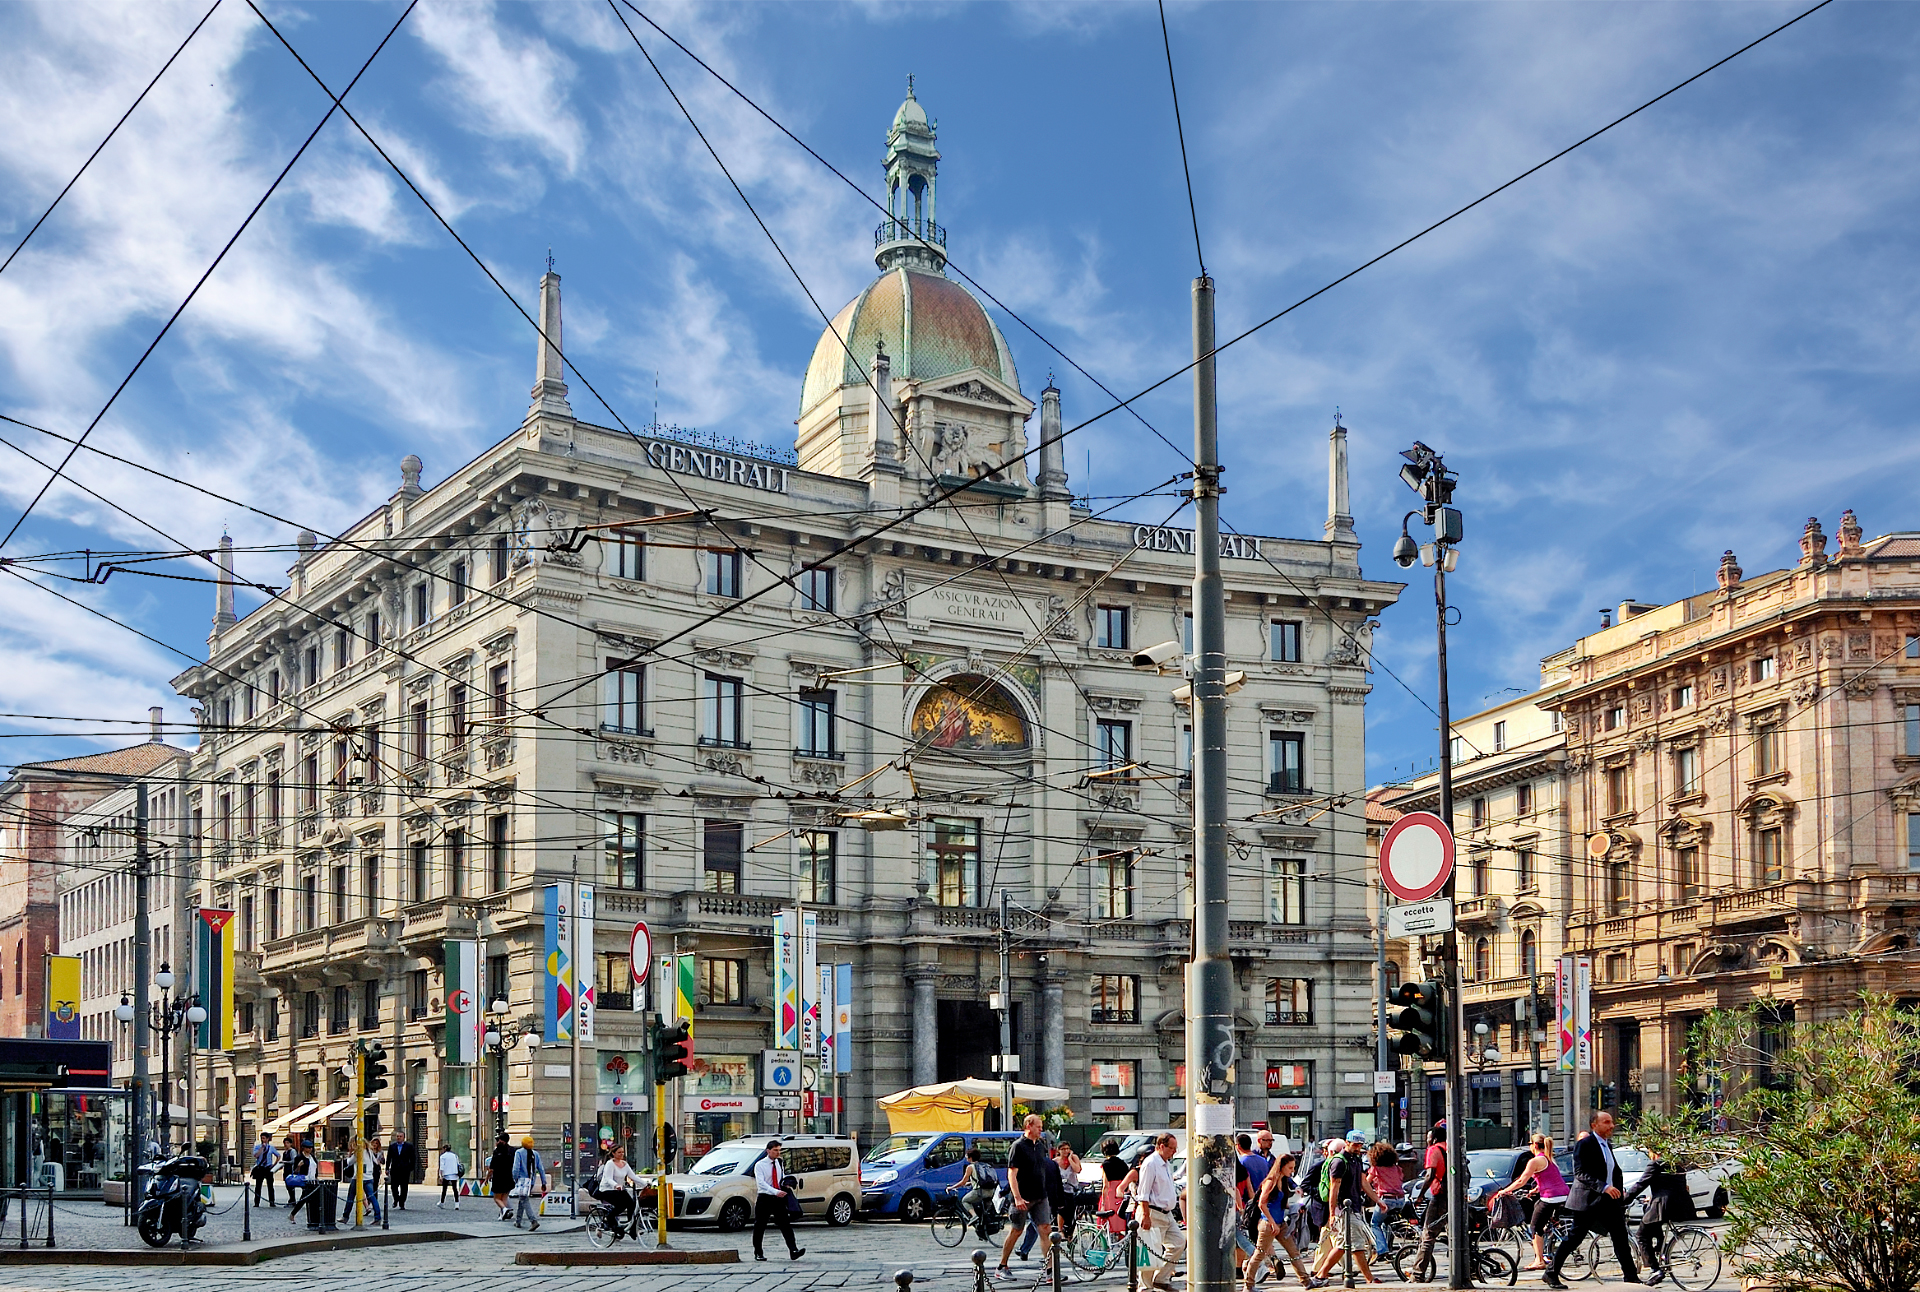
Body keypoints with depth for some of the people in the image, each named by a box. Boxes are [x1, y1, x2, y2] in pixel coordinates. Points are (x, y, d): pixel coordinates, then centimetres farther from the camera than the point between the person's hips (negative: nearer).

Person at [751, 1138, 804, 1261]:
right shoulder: (760, 1165, -7)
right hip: (764, 1198, -3)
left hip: (778, 1199, 3)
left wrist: (786, 1185, -2)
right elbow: (761, 1183, -19)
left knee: (785, 1224, -8)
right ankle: (758, 1253, 18)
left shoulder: (779, 1163, 9)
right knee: (760, 1227, 5)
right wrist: (776, 1192, -30)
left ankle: (793, 1251, -17)